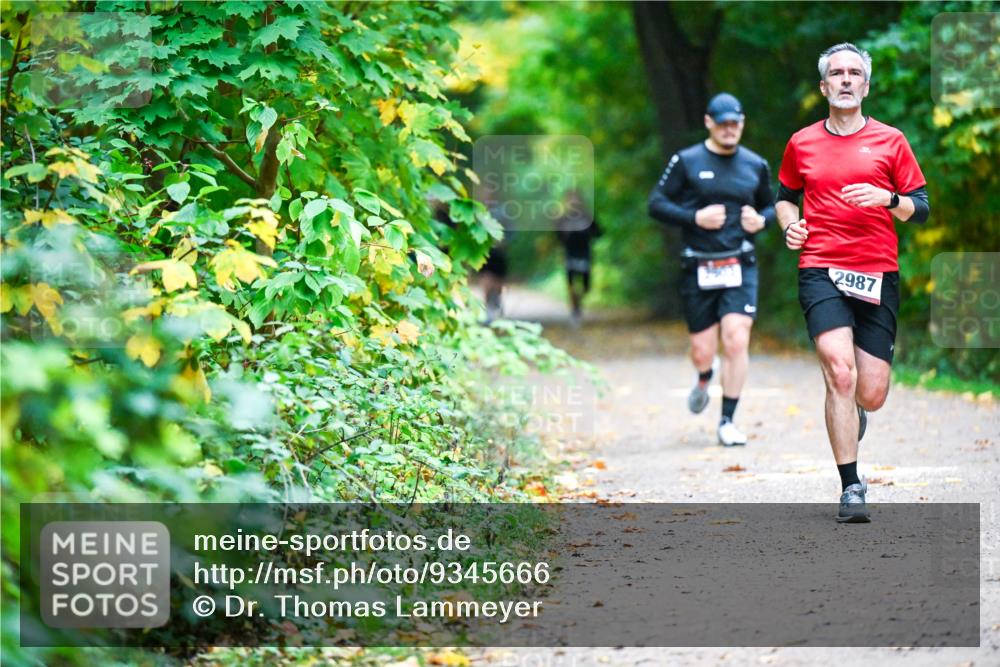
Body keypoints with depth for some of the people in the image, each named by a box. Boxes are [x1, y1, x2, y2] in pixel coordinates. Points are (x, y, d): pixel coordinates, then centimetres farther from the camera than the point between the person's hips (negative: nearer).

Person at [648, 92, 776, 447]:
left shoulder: (755, 165, 9)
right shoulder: (686, 162, 0)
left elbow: (770, 205, 23)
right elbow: (656, 204, 0)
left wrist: (761, 220, 0)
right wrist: (695, 218, -13)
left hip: (740, 267, 1)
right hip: (698, 268, -1)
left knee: (736, 340, -15)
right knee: (702, 351, 2)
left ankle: (727, 422, -4)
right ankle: (704, 381, 42)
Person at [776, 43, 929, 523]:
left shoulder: (890, 140, 7)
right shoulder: (801, 143, 10)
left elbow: (921, 208, 7)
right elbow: (786, 195, 26)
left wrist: (886, 198, -12)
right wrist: (790, 223, 5)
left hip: (878, 275, 1)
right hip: (821, 271, -1)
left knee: (871, 395, 0)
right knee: (840, 371, -20)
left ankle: (850, 408, 39)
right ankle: (851, 487, -14)